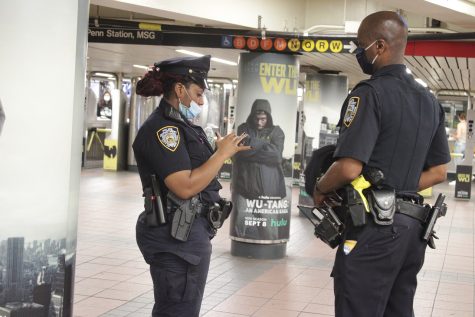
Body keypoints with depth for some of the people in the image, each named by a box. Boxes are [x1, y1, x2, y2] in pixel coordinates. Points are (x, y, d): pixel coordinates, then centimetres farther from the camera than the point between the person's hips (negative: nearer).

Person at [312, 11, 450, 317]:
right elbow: (438, 172, 15)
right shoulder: (430, 101, 12)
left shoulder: (371, 93, -13)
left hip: (375, 224, -8)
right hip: (412, 225, 8)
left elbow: (349, 169, -21)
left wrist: (320, 190, -3)